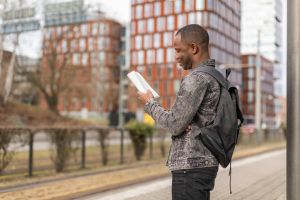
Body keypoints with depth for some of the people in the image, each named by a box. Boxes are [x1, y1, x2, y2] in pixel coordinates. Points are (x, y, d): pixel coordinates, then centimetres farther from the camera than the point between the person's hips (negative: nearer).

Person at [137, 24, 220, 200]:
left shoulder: (197, 78, -16)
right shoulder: (215, 77, 14)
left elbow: (174, 125, -16)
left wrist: (150, 103, -2)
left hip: (191, 167, -10)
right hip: (205, 163, 10)